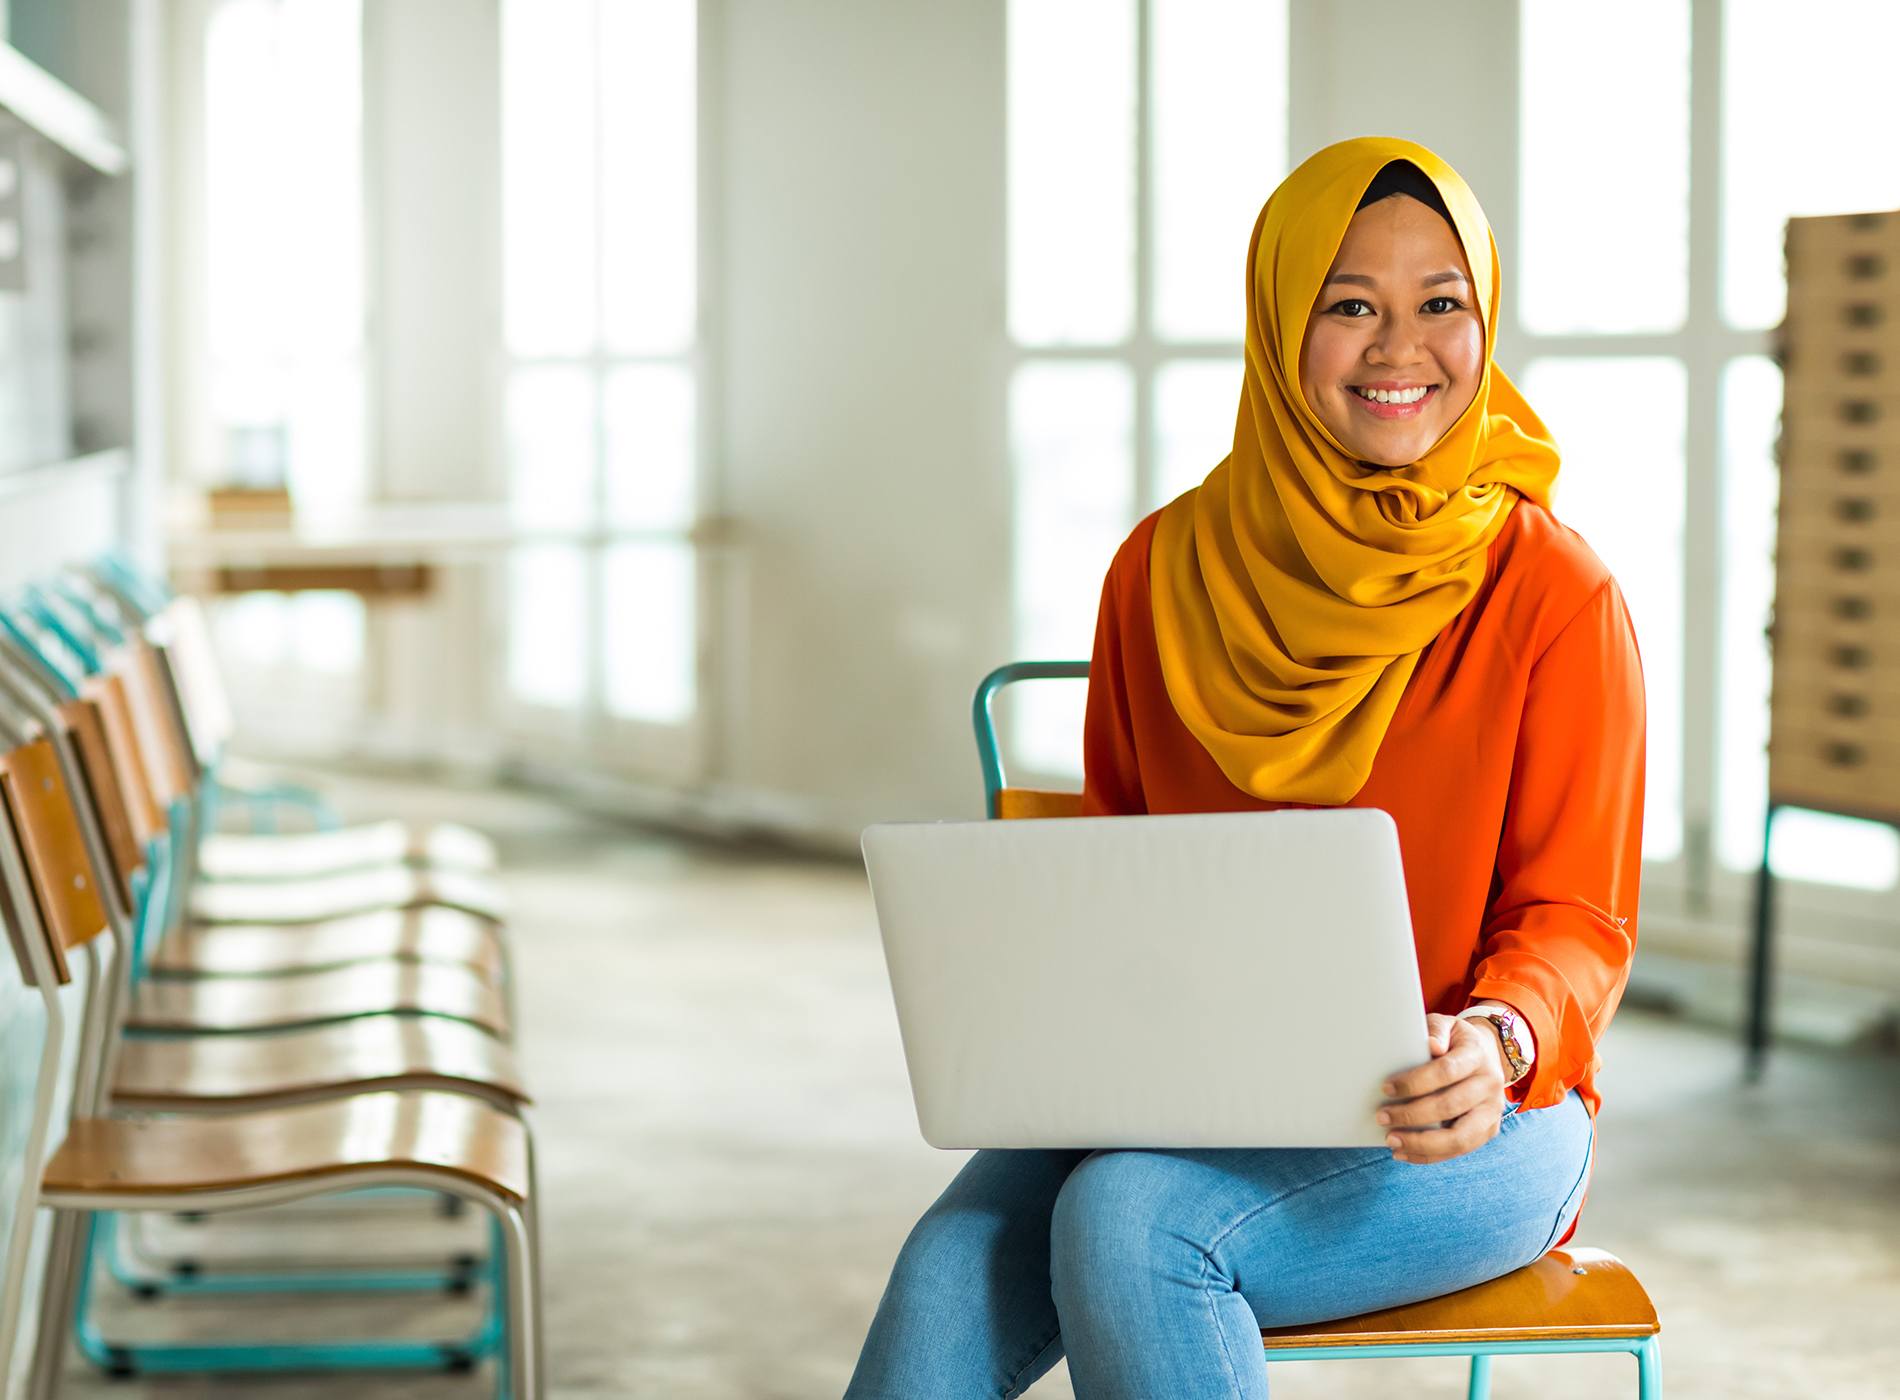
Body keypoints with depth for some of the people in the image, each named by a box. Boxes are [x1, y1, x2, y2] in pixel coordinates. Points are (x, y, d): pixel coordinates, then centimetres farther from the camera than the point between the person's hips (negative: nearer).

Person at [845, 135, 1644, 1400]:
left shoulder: (1556, 595, -5)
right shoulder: (1166, 573, 7)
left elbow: (1578, 923, -4)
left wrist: (1496, 1040, -27)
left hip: (1463, 1125, -3)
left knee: (1126, 1223, -33)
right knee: (955, 1267, -28)